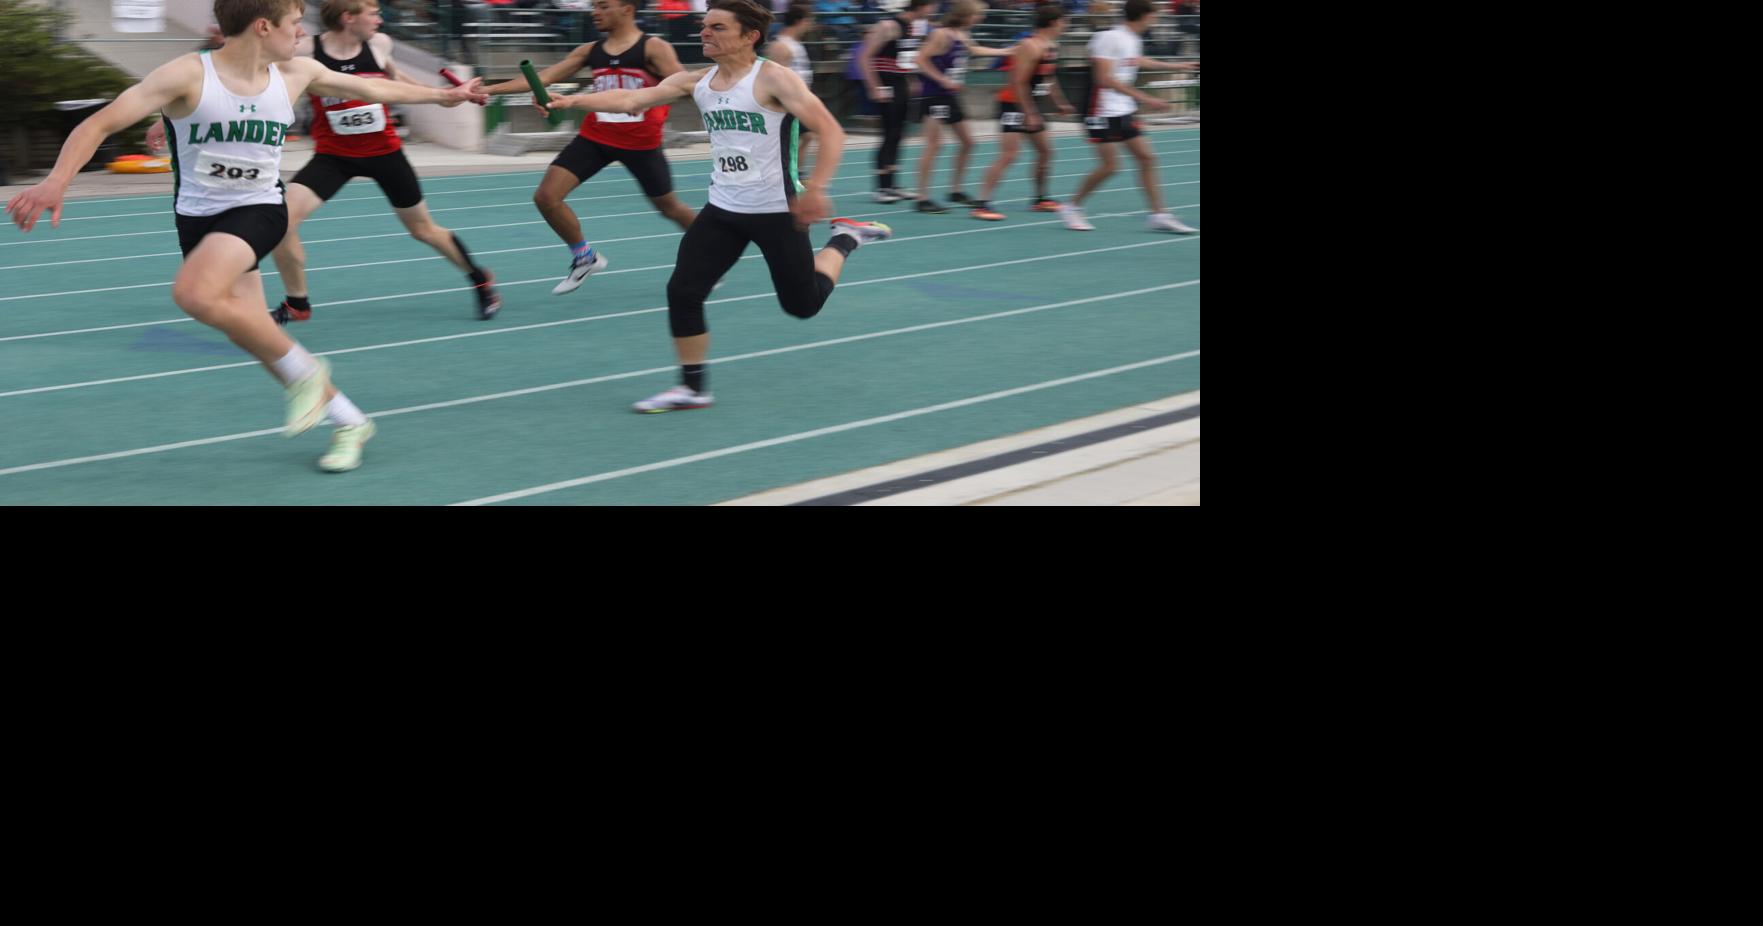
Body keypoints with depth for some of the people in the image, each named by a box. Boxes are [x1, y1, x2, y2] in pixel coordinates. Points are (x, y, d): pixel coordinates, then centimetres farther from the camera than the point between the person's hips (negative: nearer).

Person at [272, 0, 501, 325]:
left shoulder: (379, 44, -6)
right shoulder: (305, 52, -16)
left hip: (385, 152, 2)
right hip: (333, 155, -2)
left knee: (423, 229, 12)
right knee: (282, 217, -20)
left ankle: (479, 280, 37)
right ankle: (297, 303, -1)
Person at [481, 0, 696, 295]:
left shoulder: (653, 48, -10)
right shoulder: (590, 51, 3)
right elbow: (543, 78, 0)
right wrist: (488, 89, -9)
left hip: (640, 143, -4)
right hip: (595, 137, 4)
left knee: (669, 207, 12)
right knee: (546, 197, -8)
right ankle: (584, 258, 13)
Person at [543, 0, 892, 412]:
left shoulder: (773, 79, -16)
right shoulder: (697, 81, 2)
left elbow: (830, 131, -21)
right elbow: (631, 99, -3)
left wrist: (816, 189, -32)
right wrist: (570, 101, -15)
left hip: (776, 210, -5)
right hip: (722, 209, 6)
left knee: (802, 304, 5)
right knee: (682, 291, -4)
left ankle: (843, 240, 32)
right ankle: (692, 388, 9)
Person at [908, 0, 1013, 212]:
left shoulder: (963, 37, 10)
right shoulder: (941, 34, -16)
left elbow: (974, 50, 31)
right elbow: (921, 59, -21)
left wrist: (1005, 52, 35)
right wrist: (943, 80, -24)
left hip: (951, 97, 9)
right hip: (935, 96, -9)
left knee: (967, 142, 13)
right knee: (934, 144, -14)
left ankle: (955, 190, 26)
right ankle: (922, 198, -13)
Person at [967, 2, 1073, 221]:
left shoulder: (1051, 45, 9)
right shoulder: (1031, 47, -21)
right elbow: (1019, 83, -23)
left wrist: (1060, 103, 25)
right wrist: (1029, 114, -24)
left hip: (1031, 105, 10)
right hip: (1014, 105, -10)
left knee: (1045, 150, 16)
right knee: (1008, 155, -17)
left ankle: (1041, 199, 29)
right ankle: (981, 204, -19)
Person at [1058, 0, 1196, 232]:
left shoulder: (1134, 40, 9)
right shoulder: (1108, 38, -18)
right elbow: (1105, 79, -25)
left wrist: (1177, 66, 41)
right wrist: (1144, 98, -27)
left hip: (1124, 112, 9)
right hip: (1103, 112, -9)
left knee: (1146, 158, 4)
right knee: (1110, 165, -10)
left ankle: (1158, 215, 9)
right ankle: (1071, 208, 6)